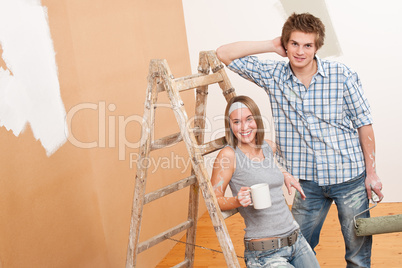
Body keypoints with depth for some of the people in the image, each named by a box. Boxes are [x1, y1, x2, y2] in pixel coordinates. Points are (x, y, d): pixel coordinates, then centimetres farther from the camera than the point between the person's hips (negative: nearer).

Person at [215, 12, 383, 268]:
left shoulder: (342, 75, -7)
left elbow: (364, 123, -2)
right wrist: (271, 45, -6)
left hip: (349, 176, -1)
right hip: (308, 181, 2)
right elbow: (224, 54, -3)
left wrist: (371, 173, -1)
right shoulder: (273, 75, -2)